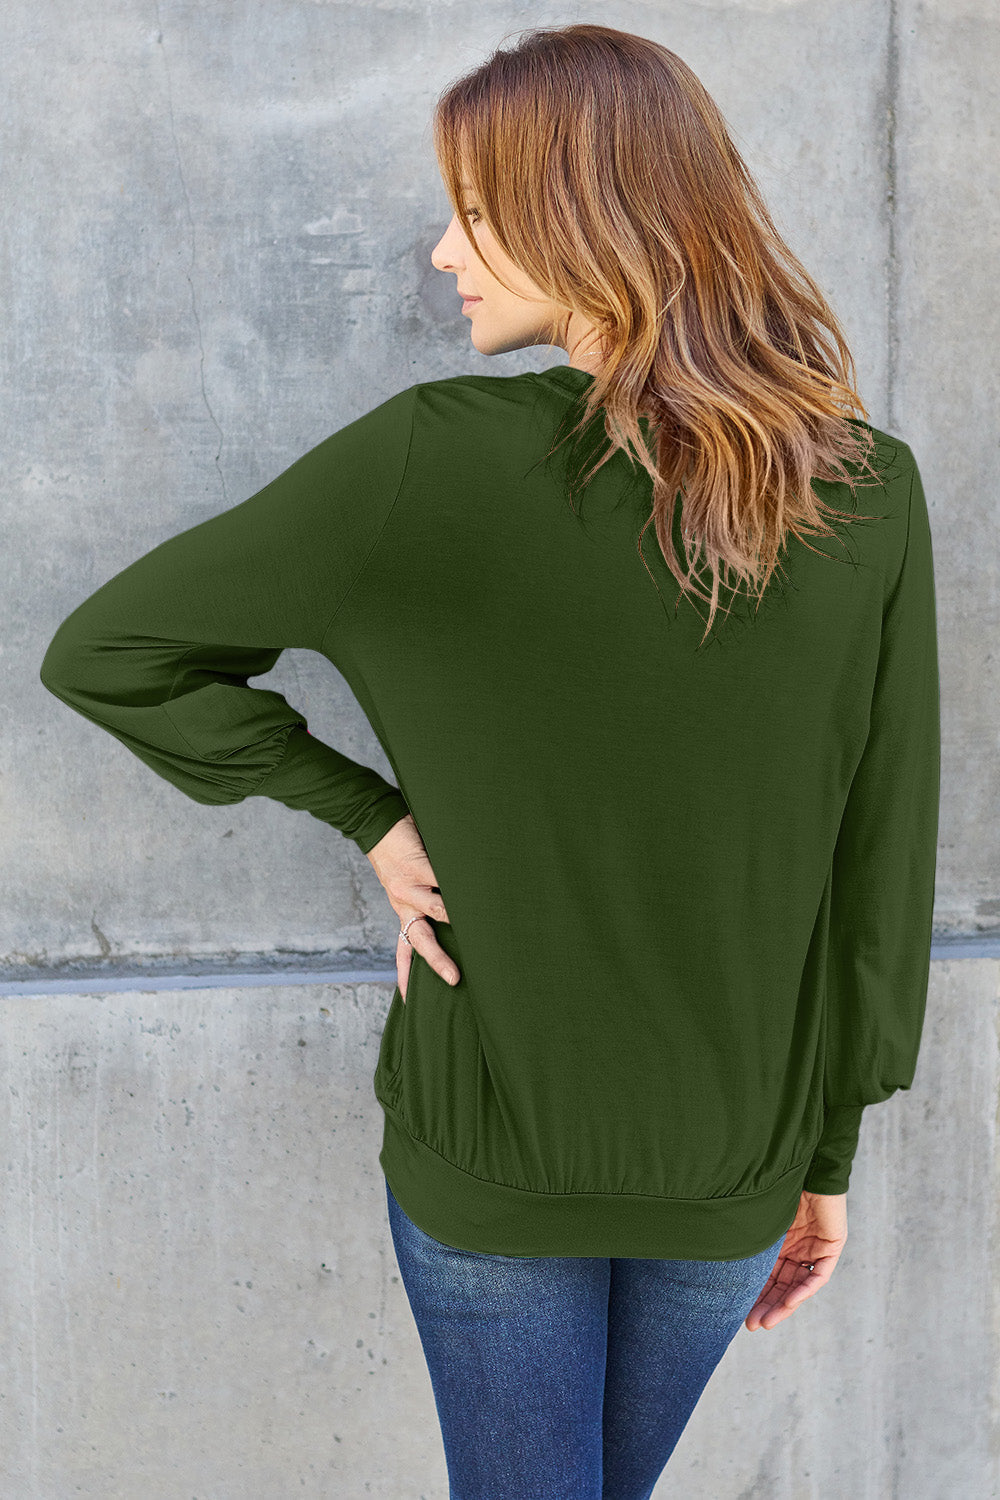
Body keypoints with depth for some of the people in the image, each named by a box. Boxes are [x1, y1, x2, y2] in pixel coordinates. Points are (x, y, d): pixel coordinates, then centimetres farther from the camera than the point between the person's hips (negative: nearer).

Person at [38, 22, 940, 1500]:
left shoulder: (428, 459, -20)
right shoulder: (871, 495, -13)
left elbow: (100, 653, -11)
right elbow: (883, 871, -7)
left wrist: (374, 814, -7)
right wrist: (830, 1156, 5)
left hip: (486, 1150, -3)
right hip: (735, 1162, 3)